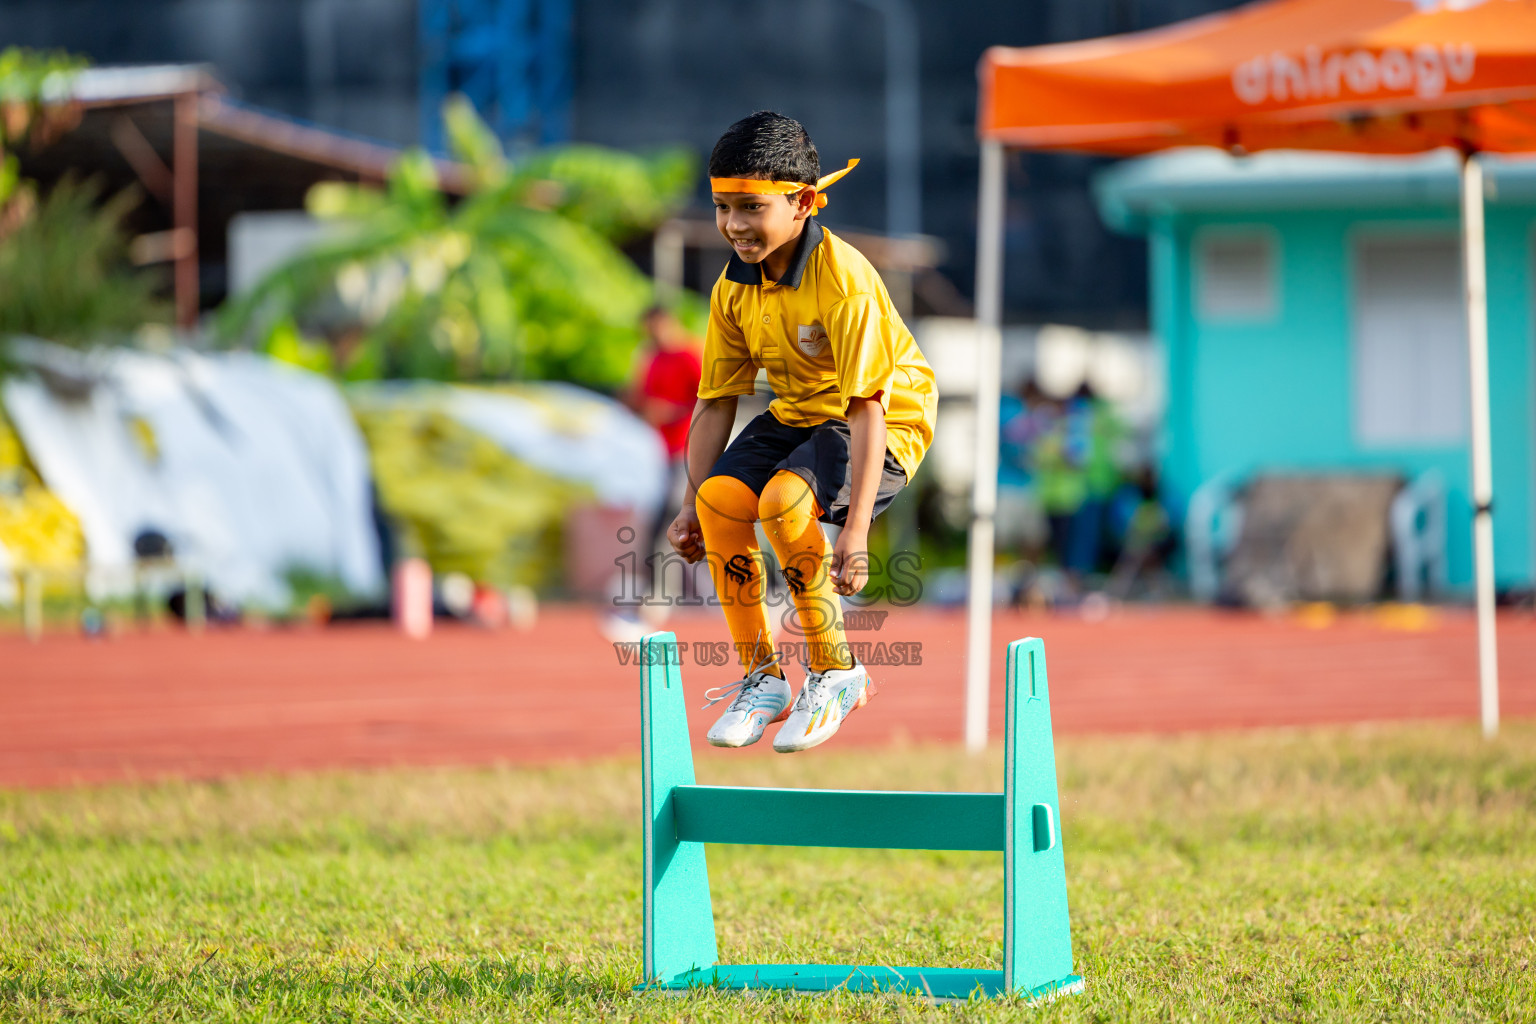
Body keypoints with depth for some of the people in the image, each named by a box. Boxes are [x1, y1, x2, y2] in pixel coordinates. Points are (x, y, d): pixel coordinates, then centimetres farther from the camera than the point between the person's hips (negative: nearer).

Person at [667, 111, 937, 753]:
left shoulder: (845, 280, -26)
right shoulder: (735, 289, -4)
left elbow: (867, 407, -30)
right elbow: (715, 404, 4)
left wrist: (856, 529, -34)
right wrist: (691, 506, 0)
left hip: (890, 423, -7)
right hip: (796, 416, 7)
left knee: (783, 501, -32)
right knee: (721, 497, -20)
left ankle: (835, 674, -11)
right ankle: (760, 677, 0)